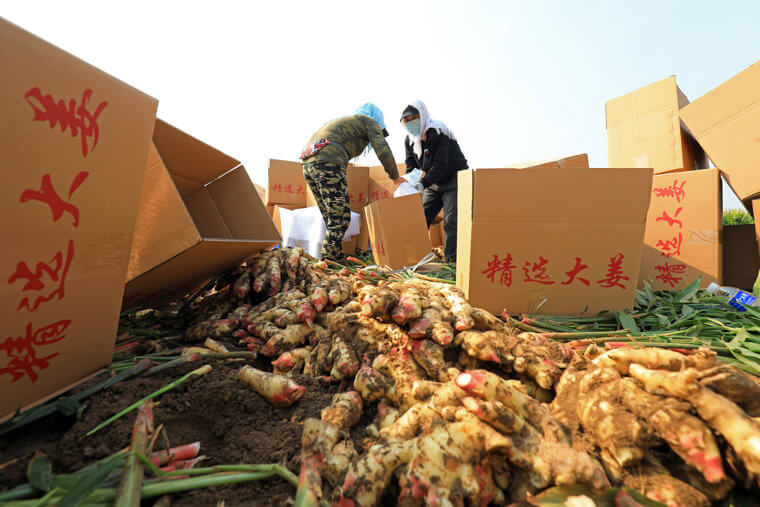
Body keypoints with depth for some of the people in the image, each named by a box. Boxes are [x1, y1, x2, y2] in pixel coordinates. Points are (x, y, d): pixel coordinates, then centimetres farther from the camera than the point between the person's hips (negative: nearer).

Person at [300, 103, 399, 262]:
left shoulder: (342, 123, 38)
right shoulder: (369, 122, 16)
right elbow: (383, 152, 2)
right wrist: (395, 177, 12)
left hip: (308, 165, 9)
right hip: (328, 165, -8)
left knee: (332, 219, 12)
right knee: (340, 219, -5)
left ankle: (337, 260, 16)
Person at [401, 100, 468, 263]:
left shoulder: (438, 133, -21)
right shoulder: (410, 140, 1)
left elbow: (441, 166, -28)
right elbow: (411, 167, 2)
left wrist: (422, 184, -36)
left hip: (454, 181, -7)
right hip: (433, 184, 7)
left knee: (450, 222, -17)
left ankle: (451, 261, -9)